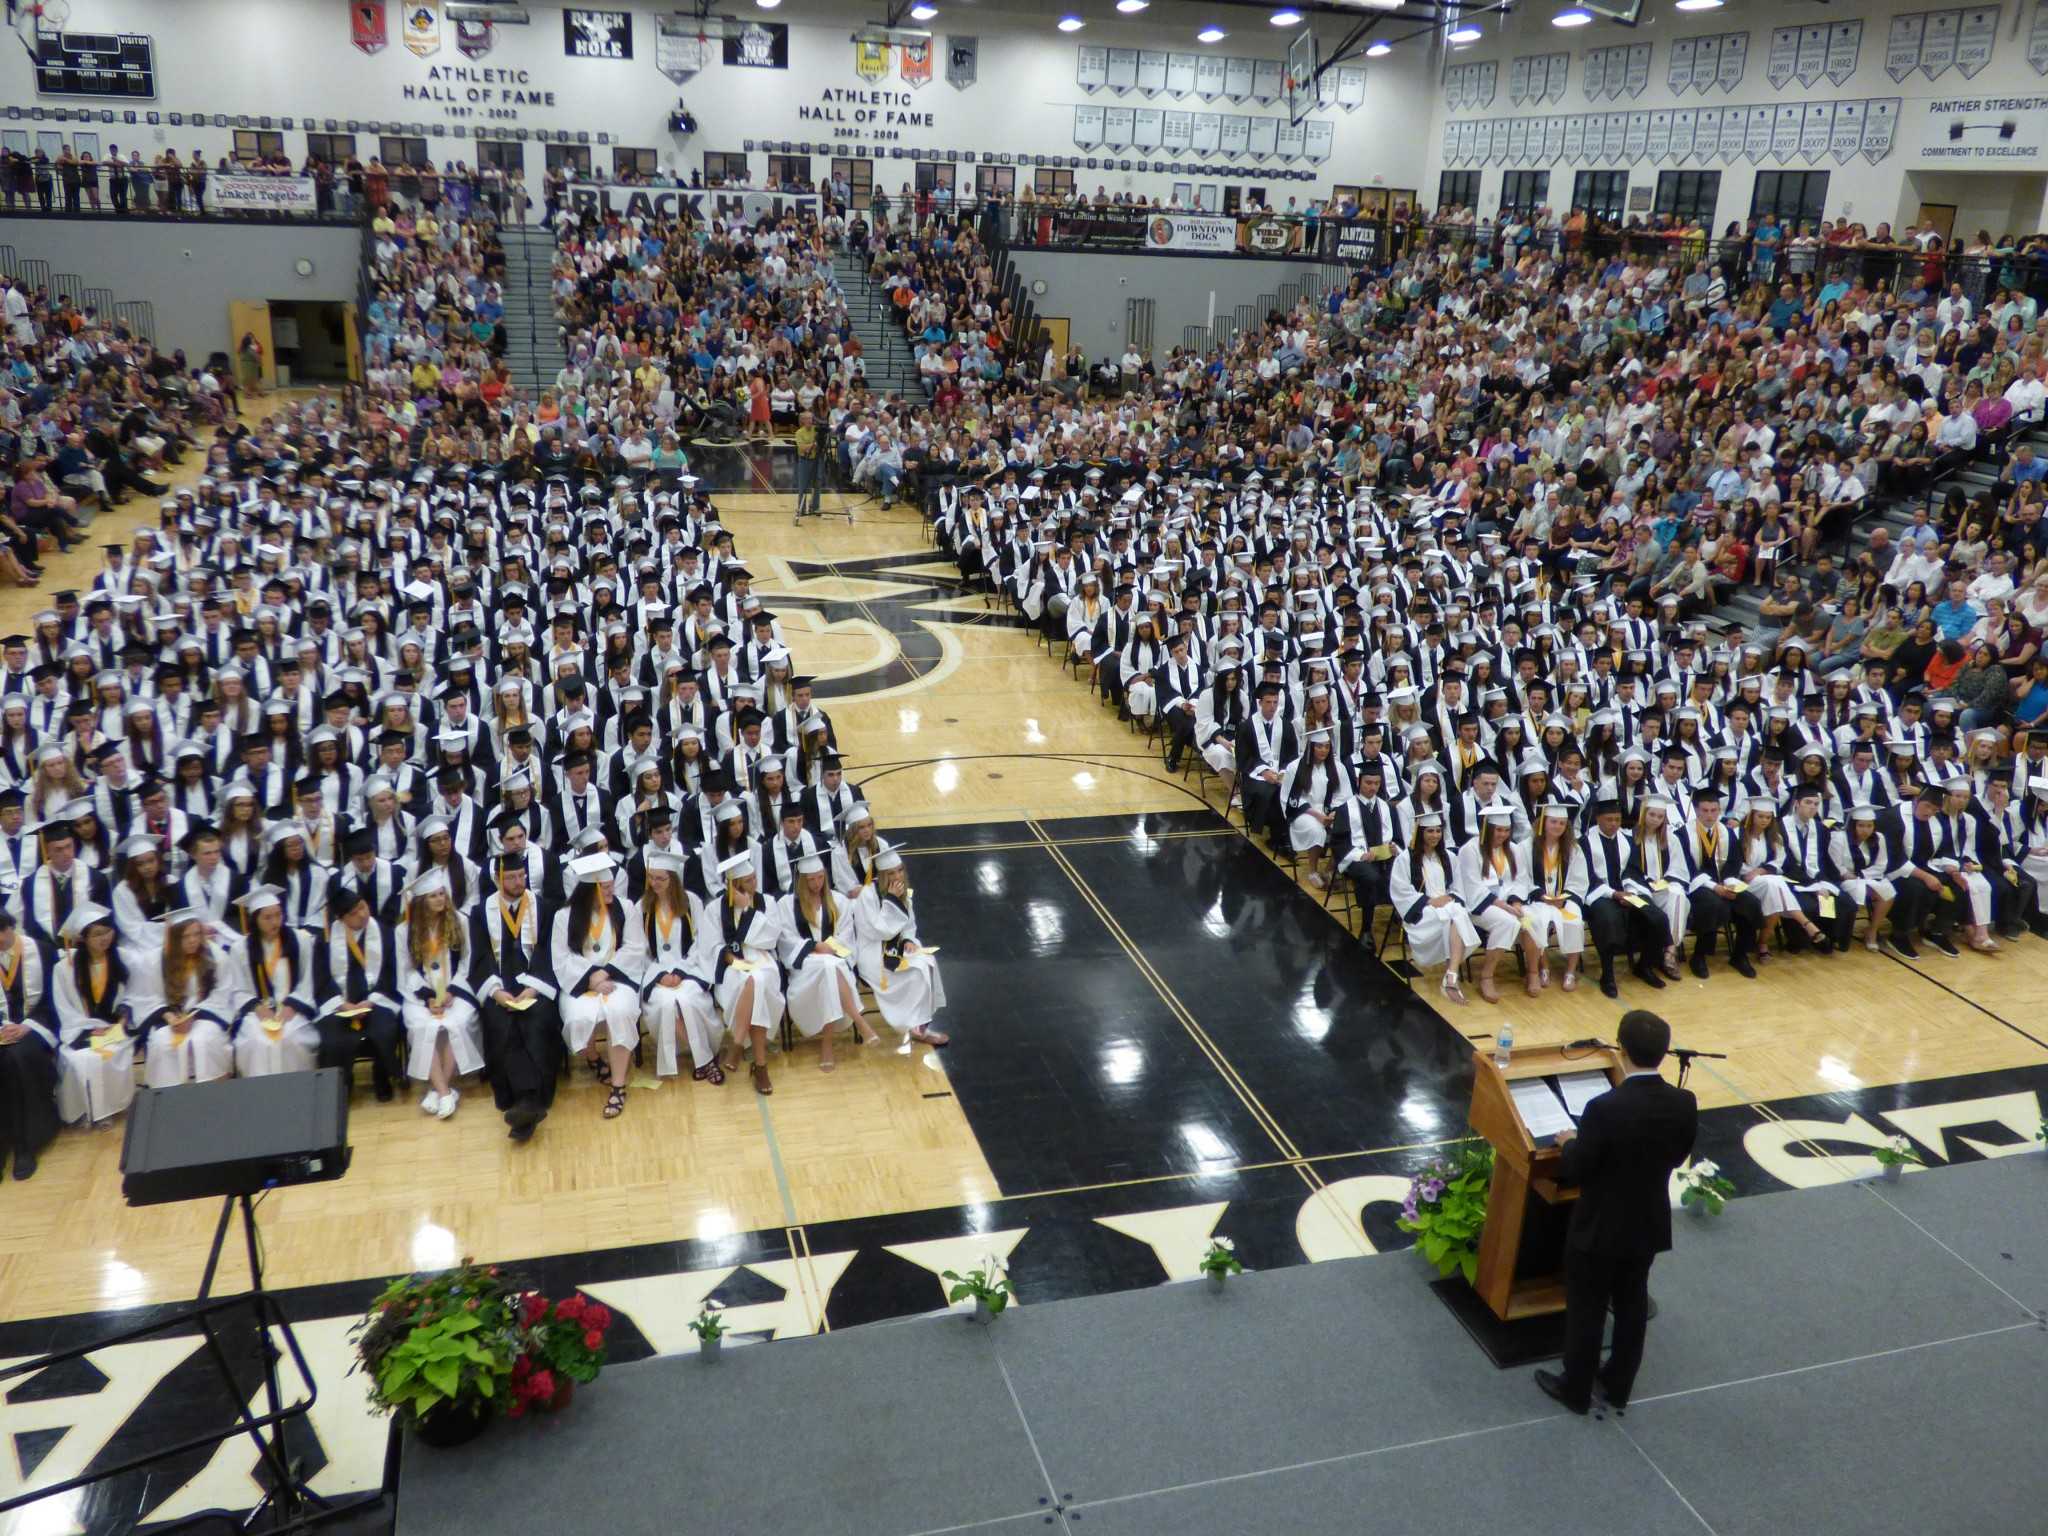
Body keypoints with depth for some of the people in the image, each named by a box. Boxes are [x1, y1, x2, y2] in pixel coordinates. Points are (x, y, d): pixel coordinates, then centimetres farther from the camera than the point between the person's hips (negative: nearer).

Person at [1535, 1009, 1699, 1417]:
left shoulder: (1605, 1108, -32)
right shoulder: (1685, 1104, -15)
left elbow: (1576, 1171, -20)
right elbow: (1677, 1157, 2)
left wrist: (1569, 1143, 0)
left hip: (1600, 1227, -5)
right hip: (1649, 1225, 5)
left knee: (1586, 1309, 14)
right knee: (1632, 1304, 23)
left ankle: (1576, 1389, 31)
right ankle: (1619, 1385, 40)